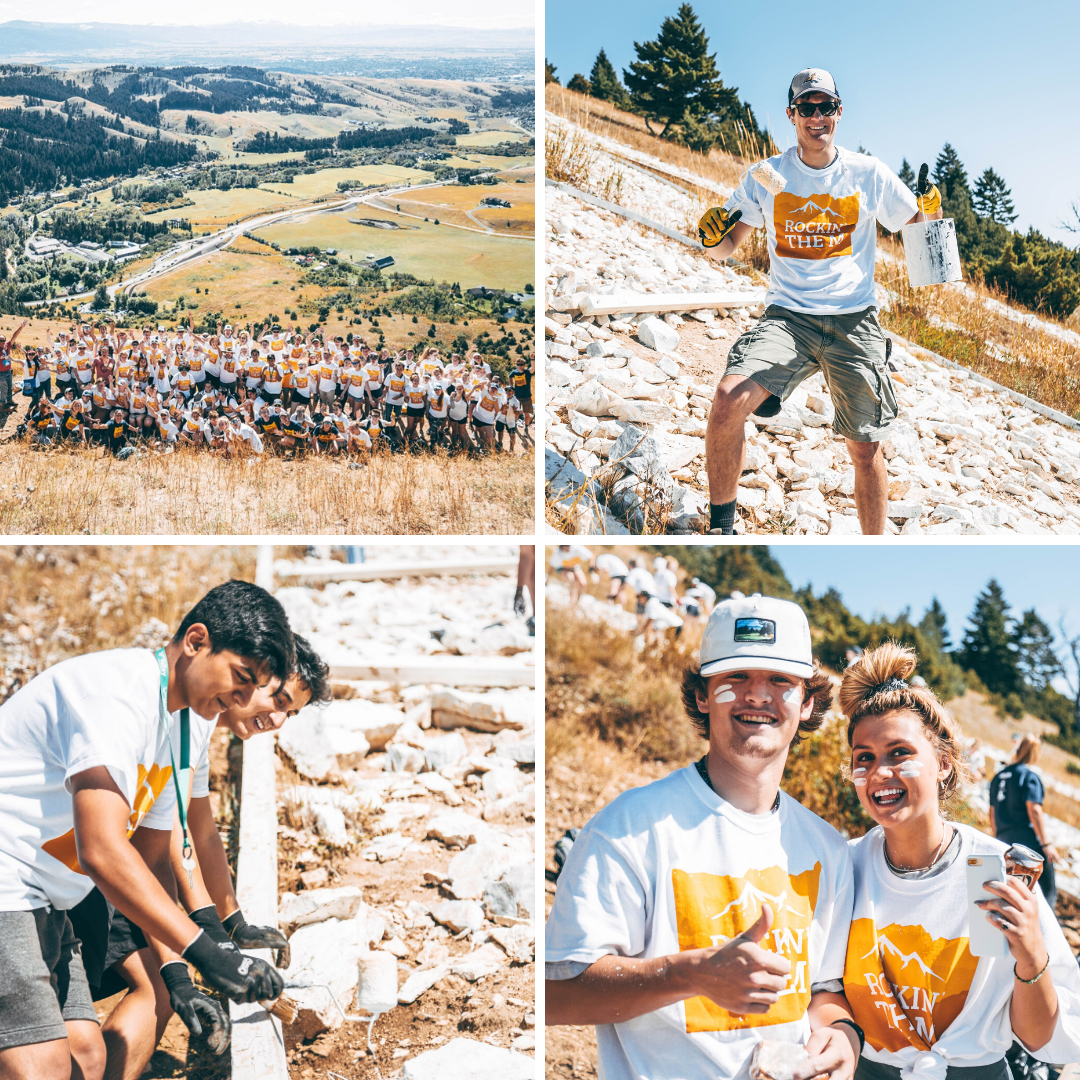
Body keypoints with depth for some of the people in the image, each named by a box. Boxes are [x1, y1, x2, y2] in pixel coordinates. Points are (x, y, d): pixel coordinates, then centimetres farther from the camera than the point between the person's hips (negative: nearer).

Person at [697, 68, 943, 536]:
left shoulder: (869, 173, 4)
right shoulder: (765, 177, 5)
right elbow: (728, 245, 11)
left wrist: (931, 212, -12)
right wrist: (714, 240, -13)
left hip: (854, 321, 0)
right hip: (787, 316, 0)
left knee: (865, 448, 0)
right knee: (728, 402, -25)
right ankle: (720, 524, -7)